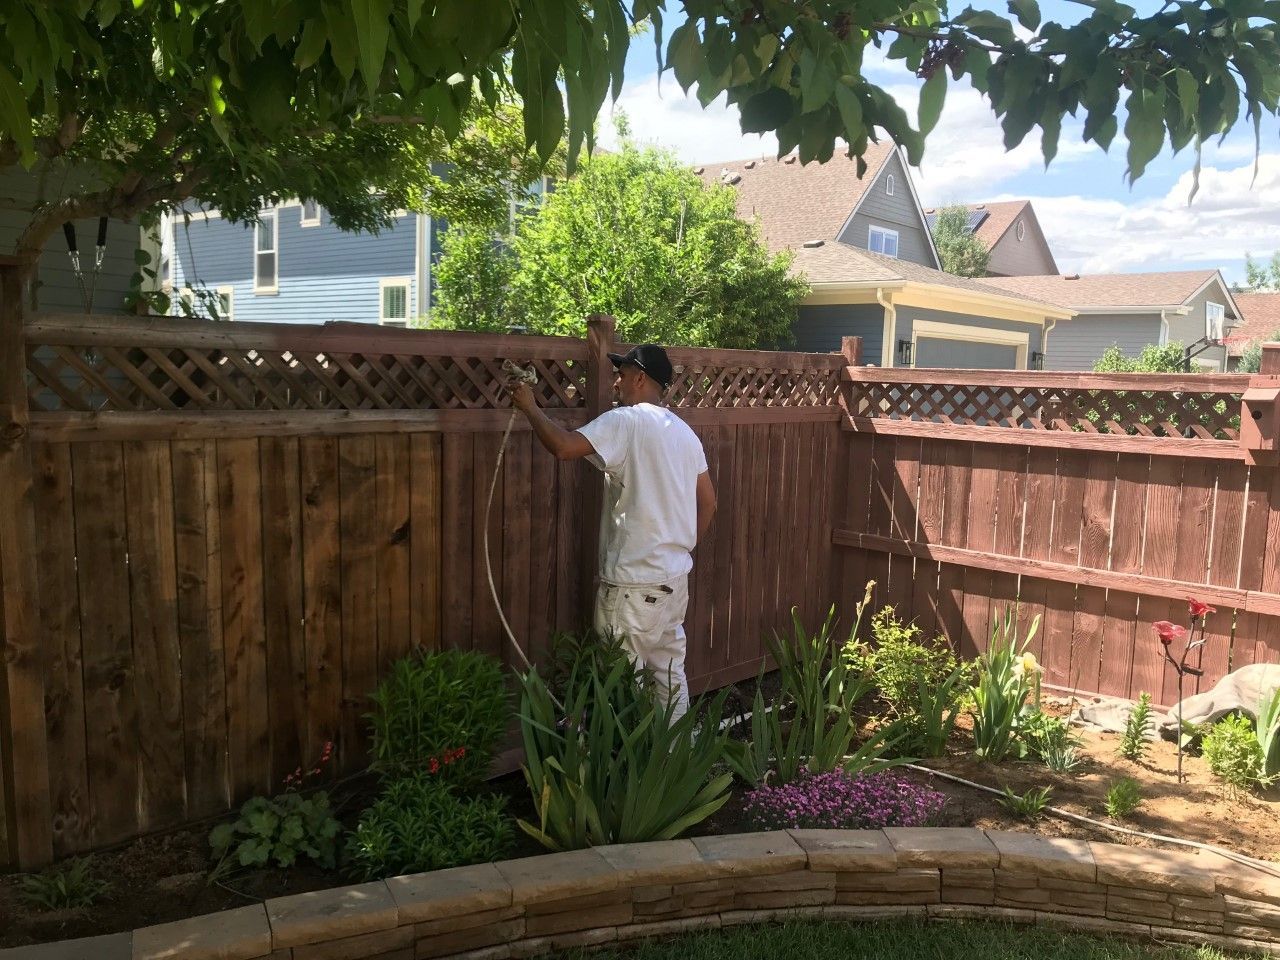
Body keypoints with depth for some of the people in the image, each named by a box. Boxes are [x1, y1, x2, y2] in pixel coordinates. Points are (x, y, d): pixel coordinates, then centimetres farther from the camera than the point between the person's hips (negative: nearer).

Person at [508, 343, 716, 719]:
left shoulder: (626, 421, -13)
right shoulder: (684, 431, 12)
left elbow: (564, 446, -26)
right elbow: (708, 502, 15)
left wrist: (529, 407, -11)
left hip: (634, 582, -8)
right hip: (676, 577, 8)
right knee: (671, 671, 18)